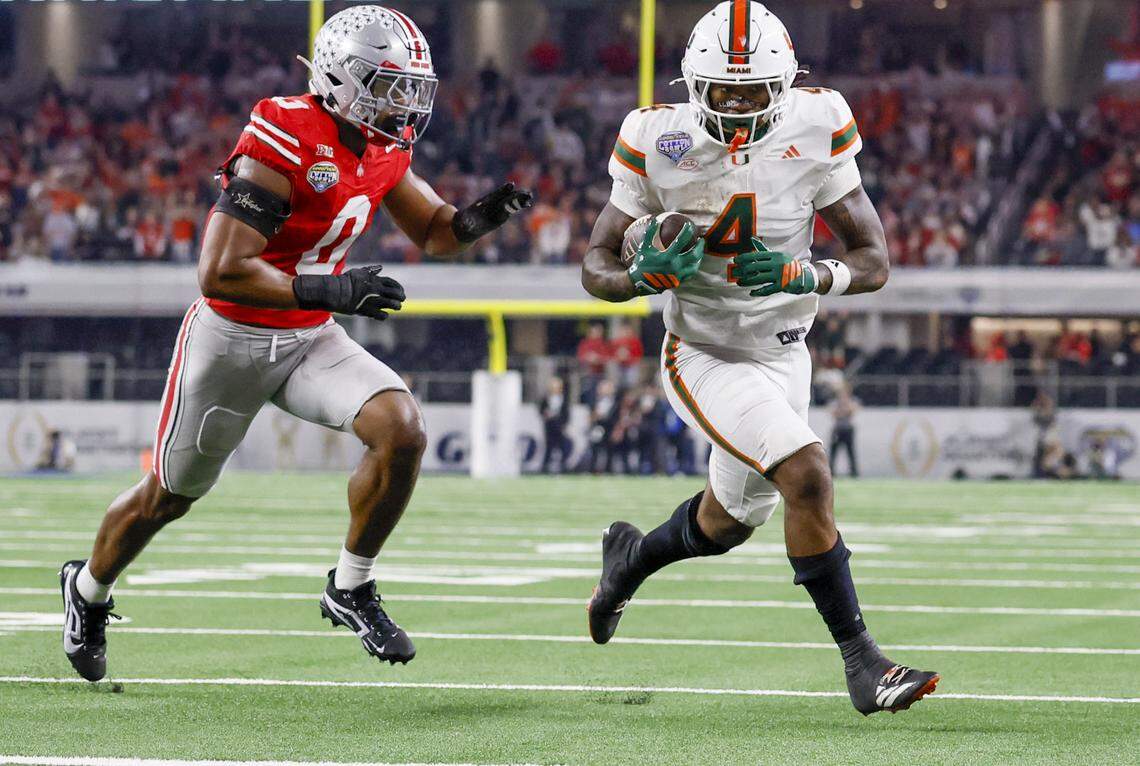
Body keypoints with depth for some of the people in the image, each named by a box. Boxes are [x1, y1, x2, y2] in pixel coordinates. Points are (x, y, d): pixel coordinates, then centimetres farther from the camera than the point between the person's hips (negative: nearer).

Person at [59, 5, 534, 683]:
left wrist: (484, 216, -11)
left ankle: (351, 589, -1)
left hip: (311, 342, 6)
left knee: (403, 429, -18)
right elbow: (221, 273, -31)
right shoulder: (286, 144, -28)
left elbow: (436, 232, 11)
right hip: (232, 339, -6)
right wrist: (330, 291, -35)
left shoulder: (385, 147, -4)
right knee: (171, 494, 12)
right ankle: (89, 589, 41)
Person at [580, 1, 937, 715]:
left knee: (731, 520, 22)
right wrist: (649, 274, -30)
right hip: (705, 359, -4)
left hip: (784, 356, 4)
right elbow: (596, 268, -8)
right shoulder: (661, 142, -17)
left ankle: (632, 555, 55)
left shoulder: (815, 130, -14)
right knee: (808, 474, -25)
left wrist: (801, 276, -29)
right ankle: (861, 661, -17)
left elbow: (875, 263, -10)